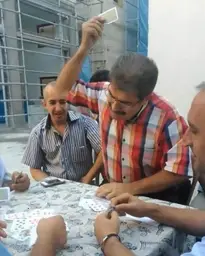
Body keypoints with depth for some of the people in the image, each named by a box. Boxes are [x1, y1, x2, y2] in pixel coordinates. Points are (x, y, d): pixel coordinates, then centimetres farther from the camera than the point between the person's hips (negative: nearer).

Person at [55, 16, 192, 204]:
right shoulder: (104, 94, -12)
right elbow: (64, 89, -6)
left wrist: (129, 188, -24)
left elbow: (178, 171, -18)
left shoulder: (167, 119, -23)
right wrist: (84, 47, -19)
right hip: (113, 192, 4)